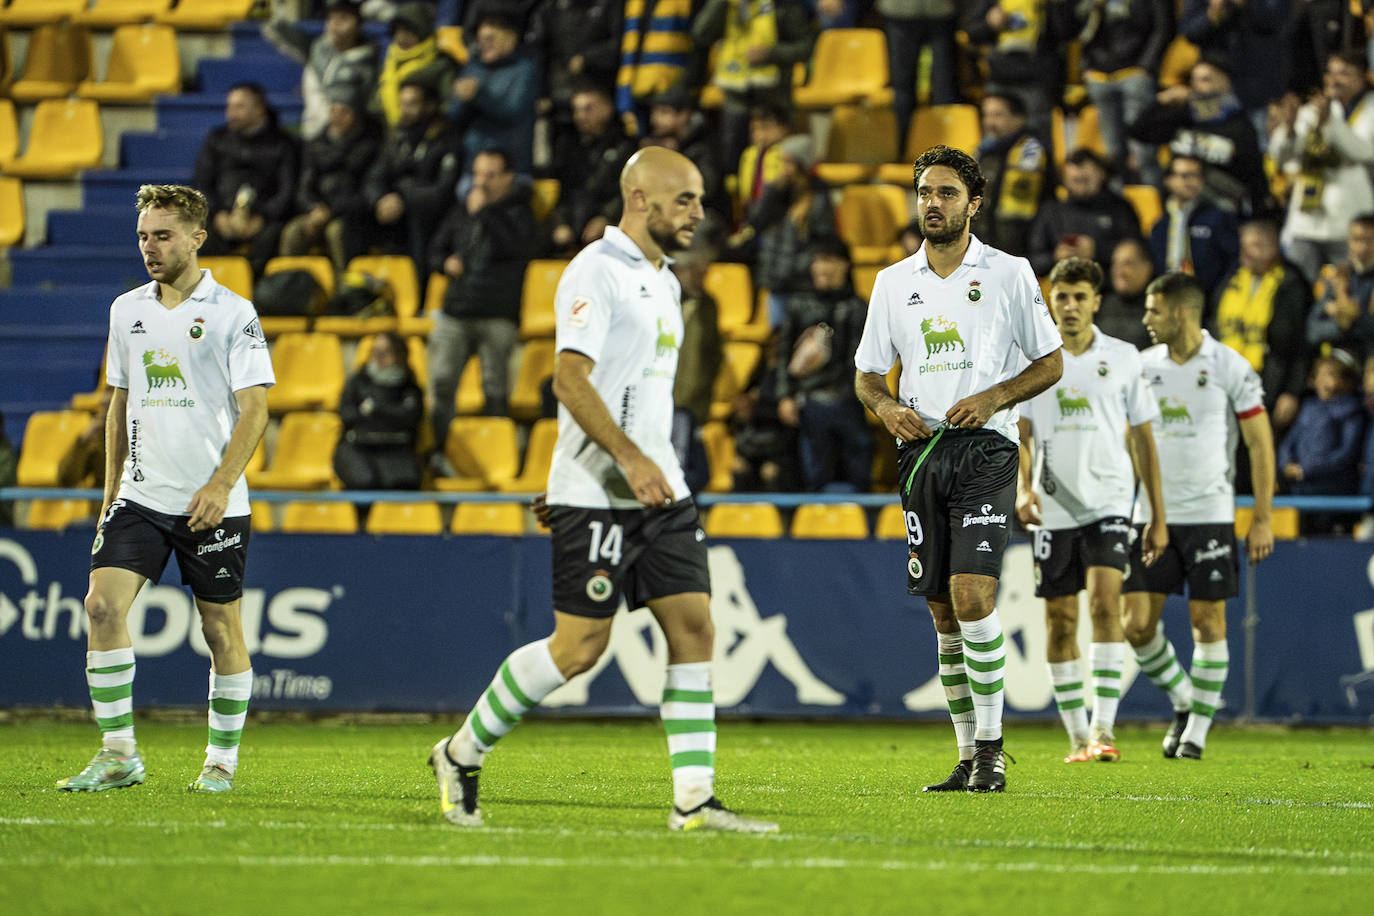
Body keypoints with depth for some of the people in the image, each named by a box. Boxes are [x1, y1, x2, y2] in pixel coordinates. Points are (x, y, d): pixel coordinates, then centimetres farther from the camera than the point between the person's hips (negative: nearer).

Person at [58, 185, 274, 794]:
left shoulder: (233, 314, -5)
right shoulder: (127, 310, 10)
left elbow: (255, 408, -9)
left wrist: (220, 485, -20)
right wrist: (110, 491, 16)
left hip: (212, 503, -4)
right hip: (141, 494, 4)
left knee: (221, 627, 2)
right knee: (103, 605, -12)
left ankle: (222, 760, 16)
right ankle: (118, 754, -7)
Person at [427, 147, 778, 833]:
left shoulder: (662, 281, 17)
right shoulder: (596, 272, -12)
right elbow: (570, 379, -21)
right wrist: (630, 459, -28)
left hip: (660, 489, 9)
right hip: (597, 493, -9)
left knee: (693, 627, -2)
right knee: (580, 646, -7)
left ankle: (694, 800, -2)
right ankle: (461, 756, 10)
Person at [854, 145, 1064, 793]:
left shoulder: (1009, 274, 2)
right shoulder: (893, 282, 12)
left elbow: (1049, 363, 5)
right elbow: (867, 373, 18)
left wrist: (993, 398, -11)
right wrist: (888, 408, -4)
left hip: (985, 448, -4)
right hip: (920, 449, 4)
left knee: (972, 596, -18)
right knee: (944, 613, 5)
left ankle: (991, 748, -11)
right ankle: (969, 755, 12)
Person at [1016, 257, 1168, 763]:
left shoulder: (1123, 358, 4)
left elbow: (1142, 438, 8)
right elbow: (1018, 434, 3)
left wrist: (1158, 517, 8)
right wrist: (1023, 487, -16)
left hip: (1108, 500, -1)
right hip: (1053, 507, 1)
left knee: (1105, 599, -20)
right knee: (1060, 621, 4)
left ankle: (1104, 727, -21)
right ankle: (1077, 735, 15)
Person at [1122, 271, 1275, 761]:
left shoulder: (1229, 367, -6)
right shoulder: (1142, 366, 5)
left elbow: (1260, 442, -2)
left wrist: (1262, 518, -6)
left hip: (1209, 513, -3)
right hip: (1151, 514, 4)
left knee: (1207, 621, -2)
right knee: (1137, 625, -2)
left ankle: (1199, 727, 10)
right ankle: (1183, 701, 21)